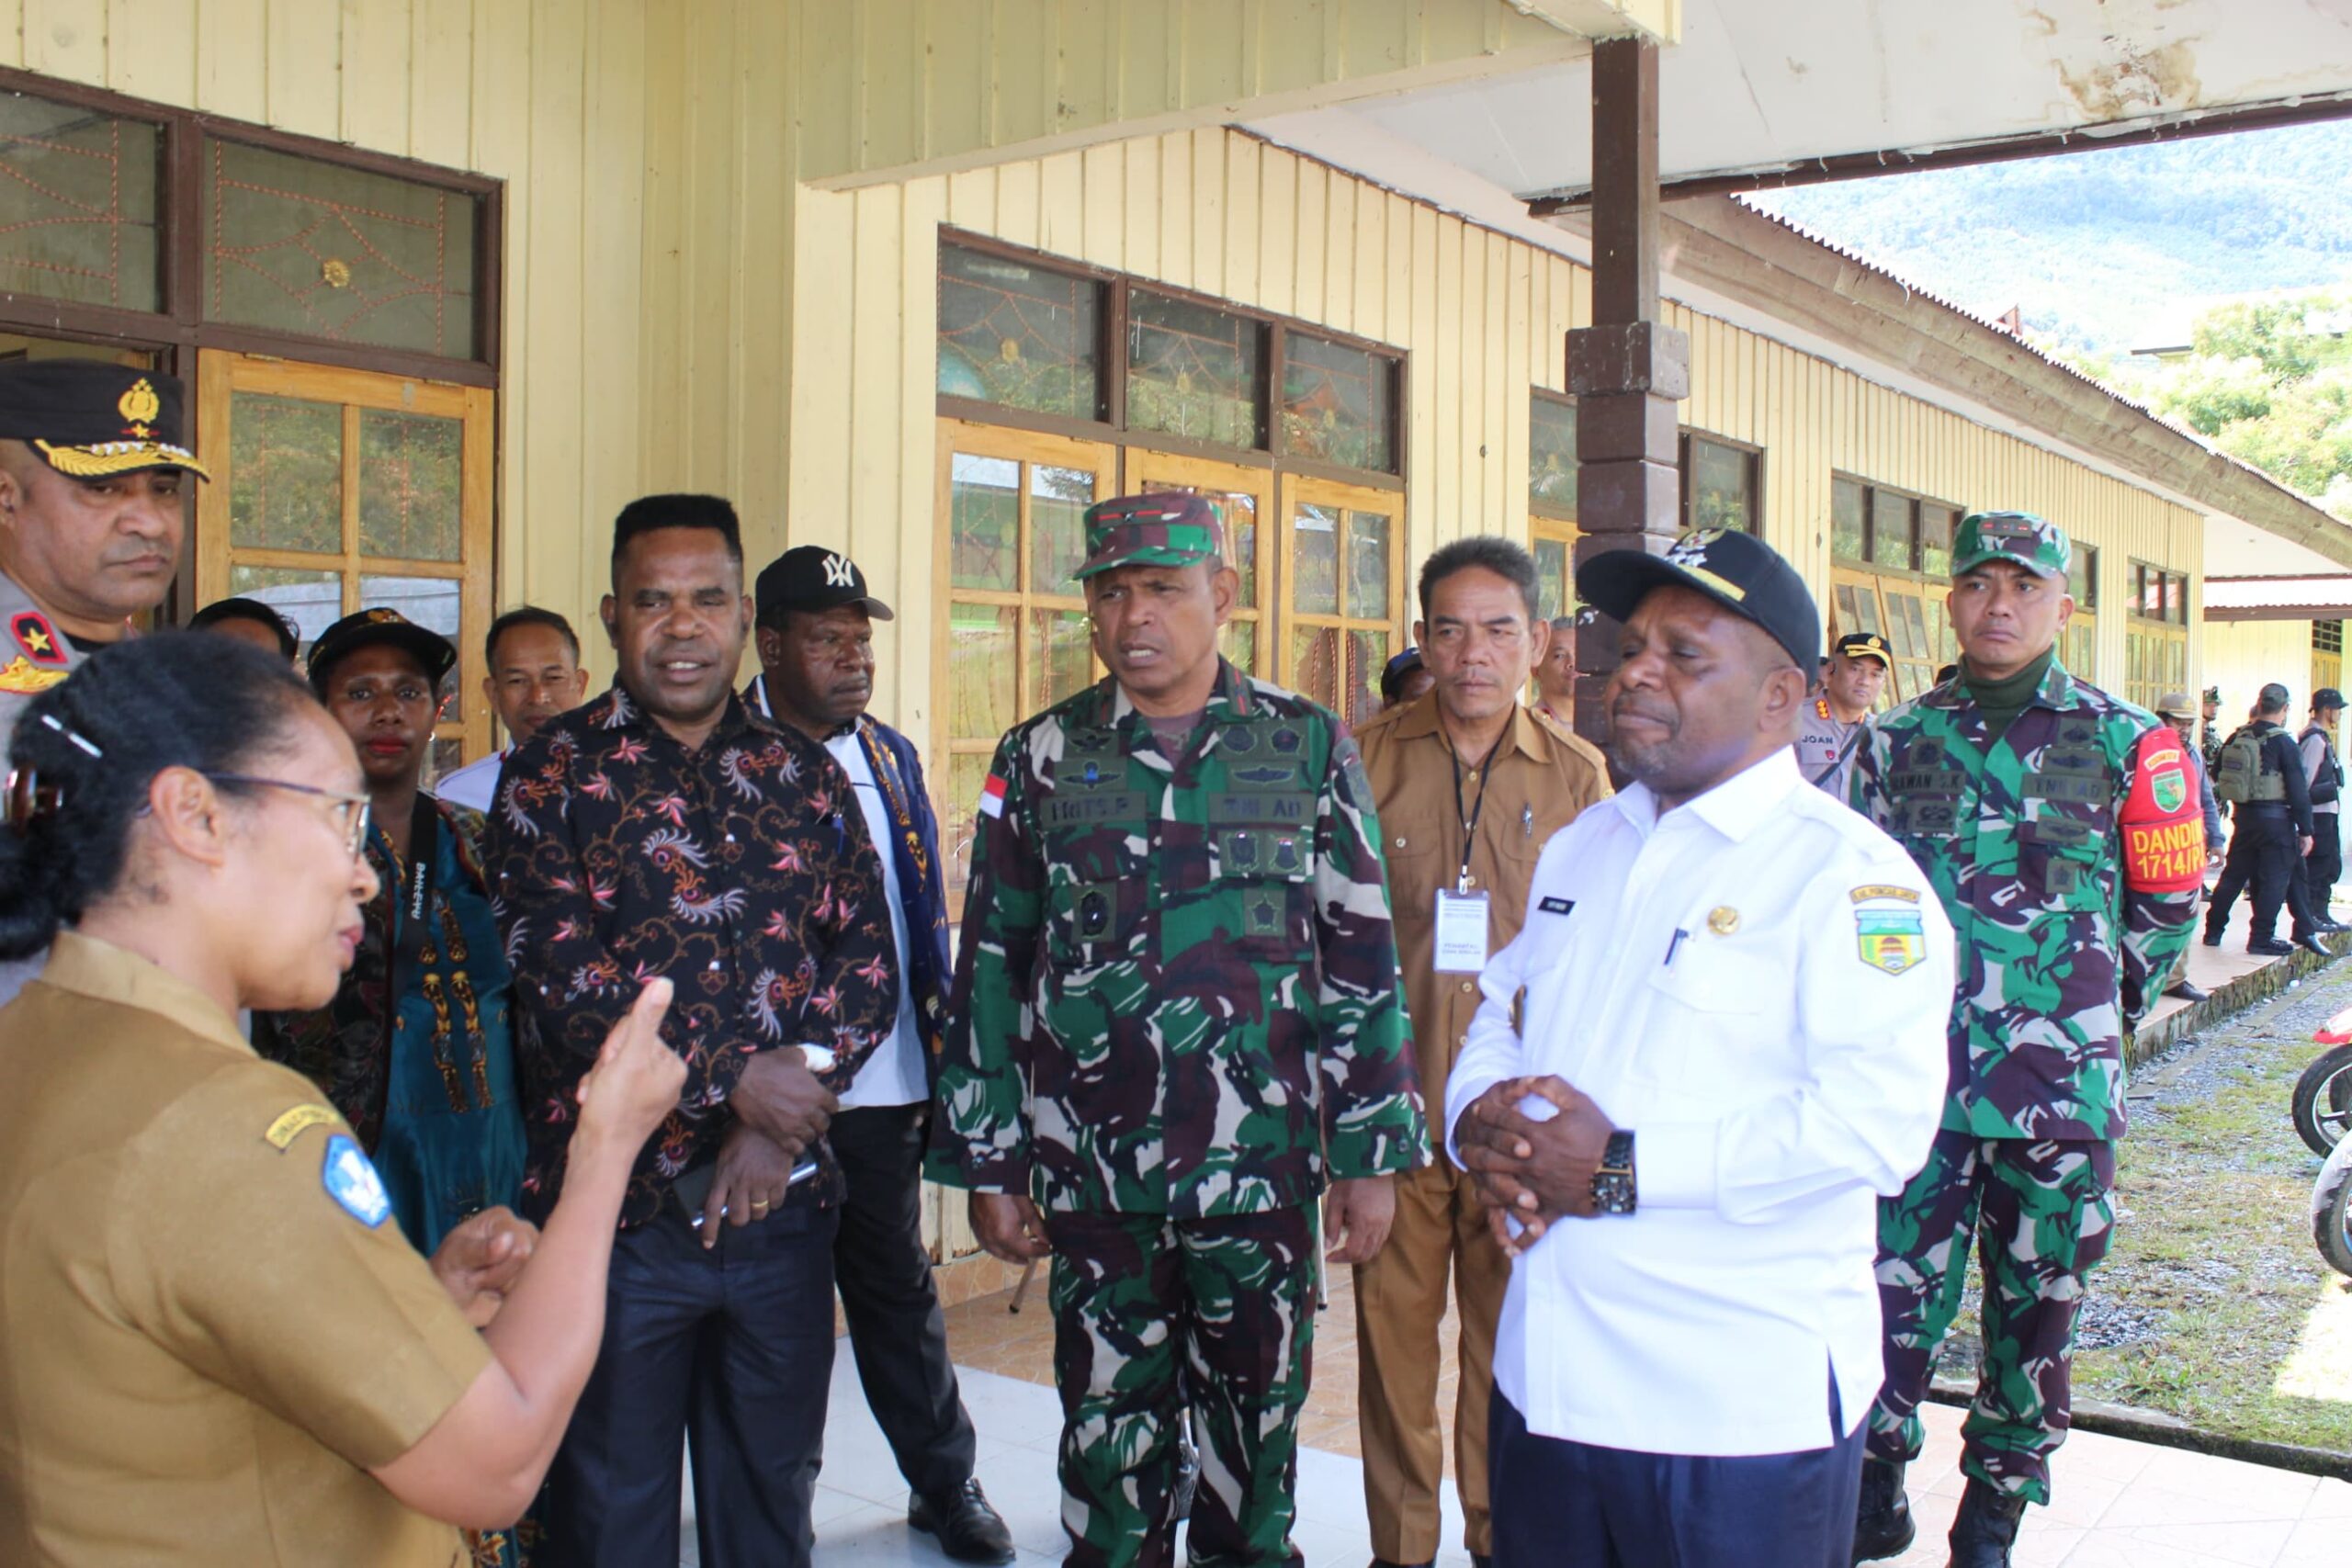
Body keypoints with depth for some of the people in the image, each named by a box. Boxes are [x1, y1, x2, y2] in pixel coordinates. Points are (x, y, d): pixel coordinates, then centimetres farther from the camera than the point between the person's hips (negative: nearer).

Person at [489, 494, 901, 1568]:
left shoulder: (805, 776, 7)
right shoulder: (551, 776, -3)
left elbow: (869, 961, 2)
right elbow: (560, 978, -13)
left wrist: (785, 1116, -11)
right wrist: (739, 1079, -16)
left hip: (784, 1206, 3)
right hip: (619, 1204, -3)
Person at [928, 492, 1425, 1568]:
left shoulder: (1309, 748, 0)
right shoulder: (1041, 759, 2)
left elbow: (1363, 960, 1)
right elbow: (990, 969, 4)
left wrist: (1372, 1155, -1)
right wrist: (988, 1164, 2)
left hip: (1264, 1167, 0)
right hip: (1093, 1175, 1)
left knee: (1258, 1421, 13)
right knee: (1110, 1431, 11)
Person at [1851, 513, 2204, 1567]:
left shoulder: (2122, 743, 2)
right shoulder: (1896, 743, 5)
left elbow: (2167, 902, 9)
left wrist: (2093, 1015, 10)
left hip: (2063, 1082, 0)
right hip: (1919, 1076, 0)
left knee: (2035, 1304, 11)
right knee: (1895, 1290, 1)